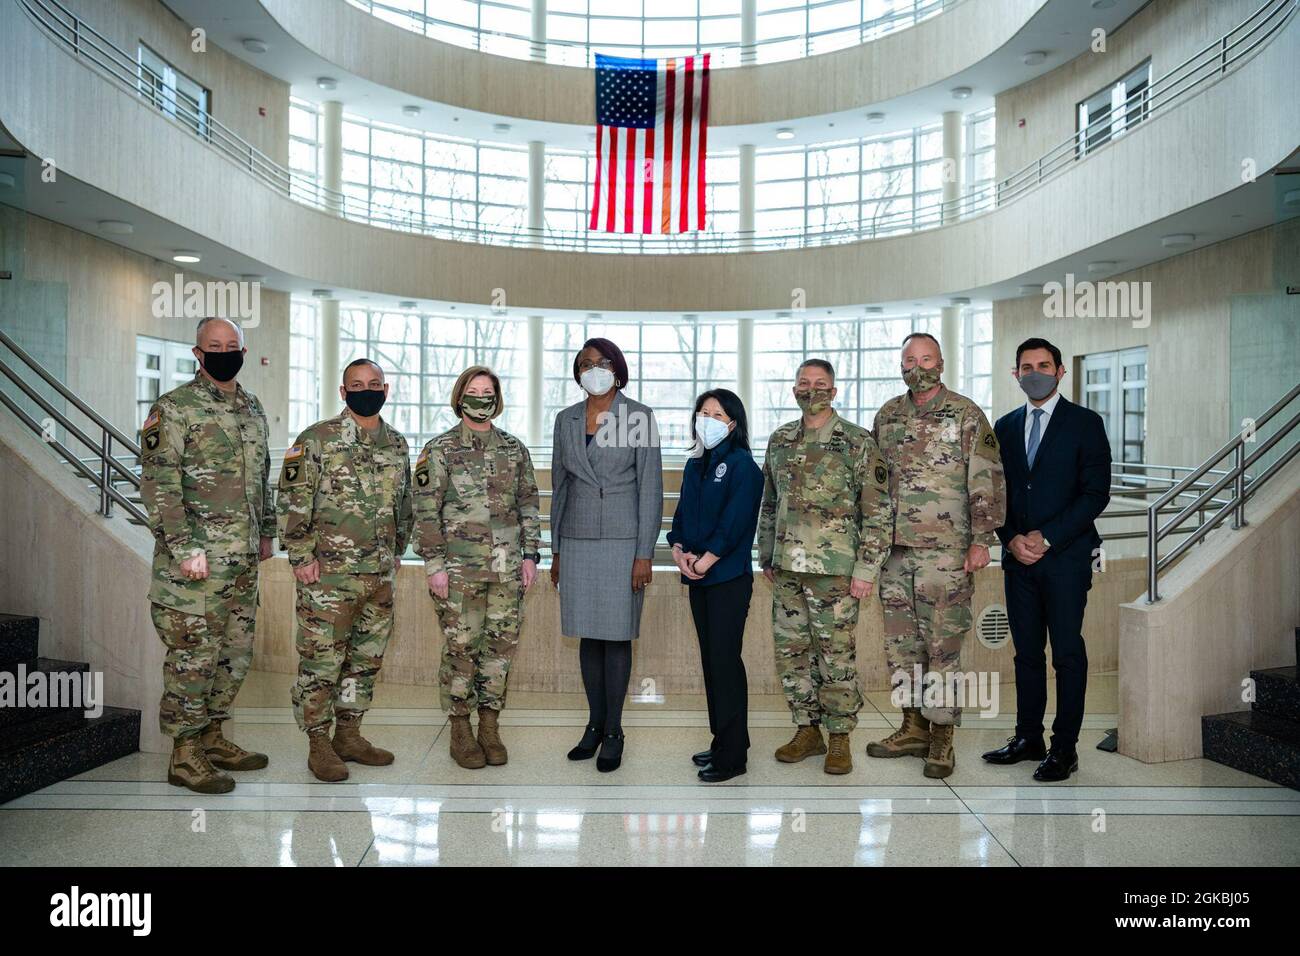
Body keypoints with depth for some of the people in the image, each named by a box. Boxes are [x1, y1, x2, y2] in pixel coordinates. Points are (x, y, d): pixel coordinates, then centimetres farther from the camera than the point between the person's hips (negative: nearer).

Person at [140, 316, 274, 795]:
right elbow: (158, 485, -14)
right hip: (196, 560, -7)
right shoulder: (173, 409, -8)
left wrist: (266, 532, 19)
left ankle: (212, 736, 27)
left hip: (244, 559, 7)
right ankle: (185, 755, 10)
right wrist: (185, 548, -19)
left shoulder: (253, 409, 14)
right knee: (194, 656, -1)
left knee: (236, 654, 13)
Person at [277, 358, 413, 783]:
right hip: (328, 573, -6)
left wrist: (398, 550, 19)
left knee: (367, 658, 13)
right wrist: (302, 556, -11)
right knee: (321, 659, 1)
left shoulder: (397, 444, 11)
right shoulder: (316, 439, -6)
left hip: (380, 573, 6)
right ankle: (319, 744, 13)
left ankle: (349, 736, 26)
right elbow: (292, 502, -8)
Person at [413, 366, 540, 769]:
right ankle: (460, 731, 17)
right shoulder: (439, 450, -1)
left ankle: (490, 727, 21)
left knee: (501, 646, 7)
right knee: (461, 648, 3)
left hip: (507, 569, 4)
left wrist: (530, 555, 5)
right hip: (459, 570, -3)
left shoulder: (514, 448, 10)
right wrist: (434, 565, -10)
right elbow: (426, 511, -5)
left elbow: (528, 505, 12)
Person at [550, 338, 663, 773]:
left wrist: (645, 554, -13)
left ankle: (613, 731, 16)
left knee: (617, 636, 2)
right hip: (579, 541, 4)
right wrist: (555, 551, 11)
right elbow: (560, 487, 11)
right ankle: (595, 724, 24)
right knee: (588, 635, 10)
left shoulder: (640, 417, -7)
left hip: (623, 541, -4)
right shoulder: (566, 419, 6)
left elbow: (651, 488, -8)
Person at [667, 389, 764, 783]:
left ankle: (733, 755, 2)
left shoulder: (742, 465, -7)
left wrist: (703, 562, -14)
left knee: (725, 661, -6)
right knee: (710, 658, 11)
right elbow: (681, 514, 13)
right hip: (698, 579, 7)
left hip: (729, 577, -7)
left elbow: (734, 523, -15)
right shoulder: (695, 465, 15)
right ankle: (722, 741, 21)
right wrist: (679, 551, -4)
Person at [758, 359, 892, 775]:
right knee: (791, 651, 10)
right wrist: (766, 557, 16)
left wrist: (866, 569, -12)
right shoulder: (780, 440, 11)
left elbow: (878, 511, -7)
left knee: (836, 655, 1)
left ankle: (840, 737, 16)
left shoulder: (858, 442, -5)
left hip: (835, 568, -5)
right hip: (787, 568, 5)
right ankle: (807, 730, 24)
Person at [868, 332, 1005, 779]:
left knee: (942, 644, -2)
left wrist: (981, 540, -11)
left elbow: (988, 481, -5)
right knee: (900, 642, 10)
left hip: (945, 550, -5)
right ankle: (913, 728, 23)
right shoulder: (887, 416, 12)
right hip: (895, 548, 5)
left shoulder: (966, 415, -2)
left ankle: (942, 737, 9)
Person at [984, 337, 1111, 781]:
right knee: (1027, 651, 10)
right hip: (1018, 557, 4)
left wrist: (1047, 538, -13)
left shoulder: (1085, 423, -1)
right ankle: (1028, 738, 20)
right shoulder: (1005, 427, 13)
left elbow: (1096, 492, -7)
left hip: (1066, 556, -4)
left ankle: (1065, 748, 10)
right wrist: (1012, 538, -4)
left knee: (1067, 652, 1)